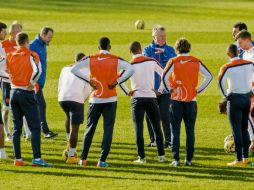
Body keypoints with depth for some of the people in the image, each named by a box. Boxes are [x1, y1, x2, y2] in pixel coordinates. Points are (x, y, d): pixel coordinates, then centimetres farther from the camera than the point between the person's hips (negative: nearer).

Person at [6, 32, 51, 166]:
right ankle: (37, 158, -10)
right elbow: (37, 70, -23)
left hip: (14, 92, 5)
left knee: (16, 128, 10)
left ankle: (17, 159, 7)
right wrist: (31, 84, -11)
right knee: (35, 127, -2)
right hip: (26, 93, -5)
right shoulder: (31, 56, -9)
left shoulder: (10, 56, 5)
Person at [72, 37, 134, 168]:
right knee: (108, 130, 2)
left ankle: (83, 159, 13)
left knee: (90, 129, 13)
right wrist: (117, 81, -8)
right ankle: (102, 160, -6)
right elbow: (130, 69, -13)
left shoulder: (91, 59, 0)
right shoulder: (116, 60, -2)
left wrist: (88, 79, -4)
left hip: (95, 99, 1)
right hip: (110, 100, -1)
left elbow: (74, 69, -7)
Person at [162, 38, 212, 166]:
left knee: (175, 130, 3)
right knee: (190, 131, 8)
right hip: (192, 99, 2)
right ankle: (189, 159, 5)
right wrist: (198, 89, 4)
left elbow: (164, 76, -18)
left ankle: (176, 159, -2)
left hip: (176, 99, -2)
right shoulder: (196, 62, 2)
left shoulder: (174, 61, -5)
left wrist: (169, 89, -5)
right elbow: (209, 76, 0)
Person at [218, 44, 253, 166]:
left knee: (237, 131, -1)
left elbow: (221, 81, -23)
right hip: (247, 98, 5)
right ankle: (245, 157, 17)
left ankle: (239, 160, -1)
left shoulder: (227, 67, -11)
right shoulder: (249, 64, 3)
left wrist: (225, 94, -8)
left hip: (235, 99, -5)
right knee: (244, 129, 15)